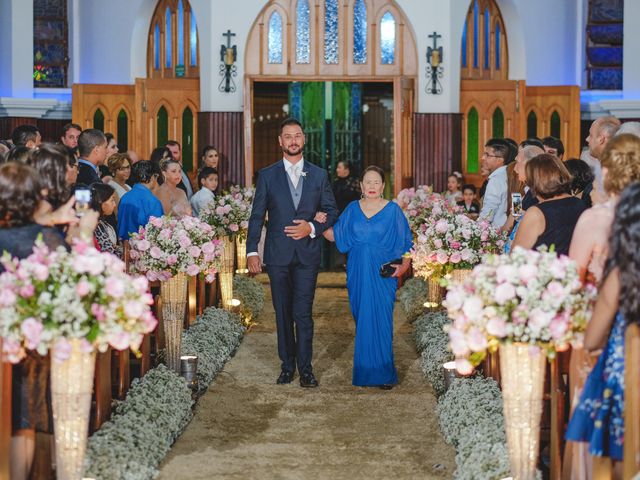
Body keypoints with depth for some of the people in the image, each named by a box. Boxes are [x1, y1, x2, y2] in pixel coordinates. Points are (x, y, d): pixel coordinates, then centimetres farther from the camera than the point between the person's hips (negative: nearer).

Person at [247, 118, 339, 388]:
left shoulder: (319, 175, 8)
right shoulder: (267, 175, 6)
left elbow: (332, 212, 10)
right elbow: (257, 216, 4)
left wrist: (312, 228, -9)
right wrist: (252, 251, -4)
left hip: (307, 254, -1)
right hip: (277, 254, 1)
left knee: (303, 313, -6)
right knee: (282, 313, 7)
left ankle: (305, 368, 2)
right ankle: (287, 365, 17)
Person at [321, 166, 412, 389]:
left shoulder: (393, 210, 1)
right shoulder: (353, 209, 9)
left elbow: (406, 242, 3)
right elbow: (335, 235, 9)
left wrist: (404, 265, -11)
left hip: (382, 275, -3)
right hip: (358, 274, 3)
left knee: (380, 319, -7)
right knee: (362, 320, 4)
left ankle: (383, 372, 1)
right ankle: (364, 370, 14)